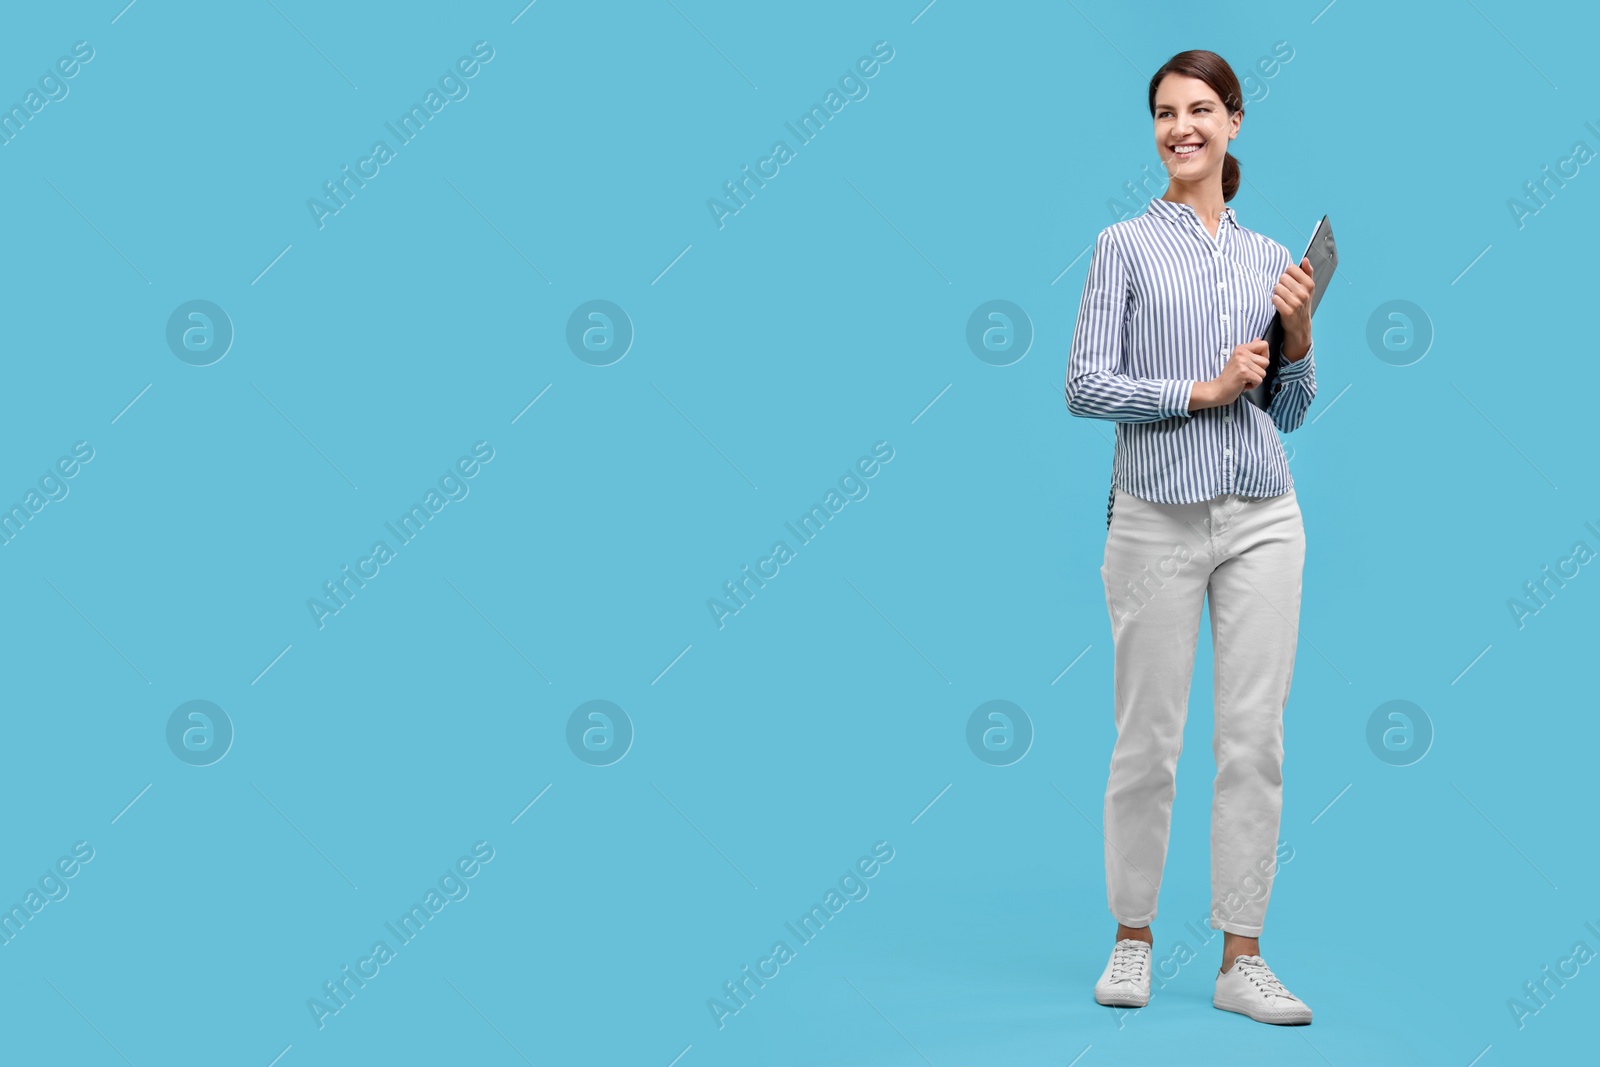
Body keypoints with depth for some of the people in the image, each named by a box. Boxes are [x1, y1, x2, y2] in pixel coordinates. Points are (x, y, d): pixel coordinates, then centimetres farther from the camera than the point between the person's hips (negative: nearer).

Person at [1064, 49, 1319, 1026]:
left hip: (1262, 516, 3)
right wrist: (1203, 389, -14)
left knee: (1255, 736, 3)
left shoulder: (1271, 258, 12)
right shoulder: (1127, 245, 1)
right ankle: (1132, 938, 21)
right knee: (1149, 738, 4)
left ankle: (1242, 958, 12)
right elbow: (1086, 386, -8)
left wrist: (1300, 339, -3)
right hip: (1159, 517, -3)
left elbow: (1289, 412, 14)